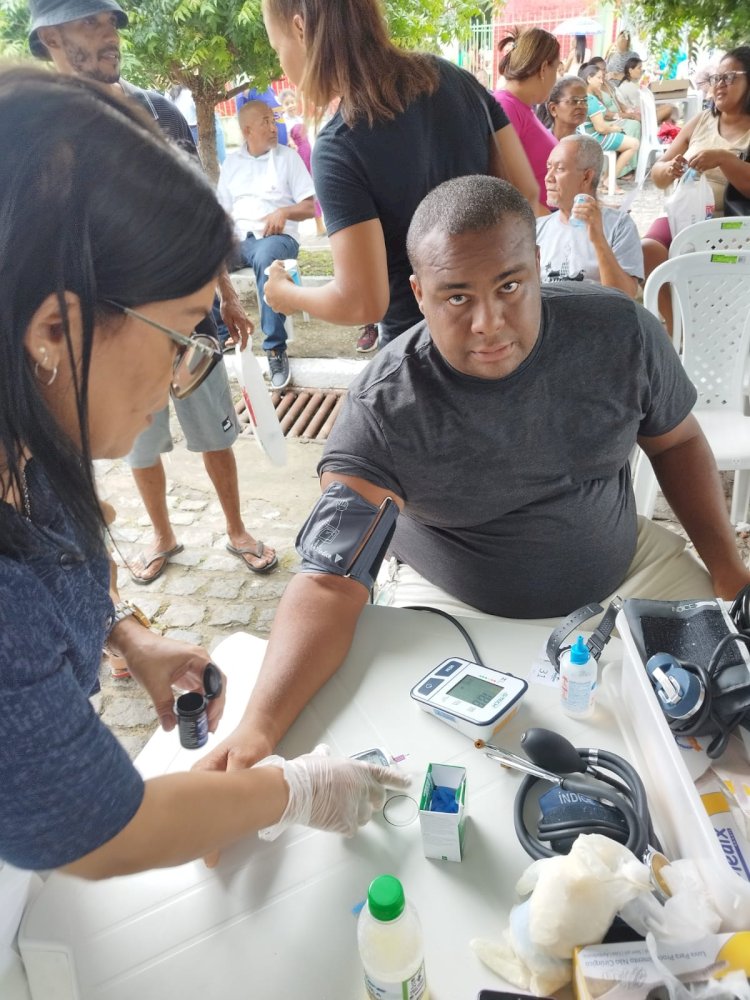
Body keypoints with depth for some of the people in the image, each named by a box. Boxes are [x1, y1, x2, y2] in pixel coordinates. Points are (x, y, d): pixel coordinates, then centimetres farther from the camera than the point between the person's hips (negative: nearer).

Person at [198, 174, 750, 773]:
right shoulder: (384, 407, -24)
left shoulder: (621, 331, -14)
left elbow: (676, 440, 4)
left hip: (624, 567, 4)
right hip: (455, 604, -3)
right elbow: (332, 580, -29)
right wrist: (257, 730, -42)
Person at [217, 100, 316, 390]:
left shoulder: (288, 156, 9)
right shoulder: (231, 162, 18)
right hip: (238, 240, 3)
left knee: (266, 259, -41)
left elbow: (309, 208, 4)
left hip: (277, 237, -3)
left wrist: (284, 212, -16)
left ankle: (276, 349, -35)